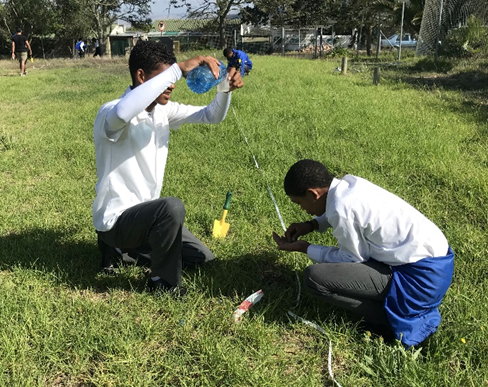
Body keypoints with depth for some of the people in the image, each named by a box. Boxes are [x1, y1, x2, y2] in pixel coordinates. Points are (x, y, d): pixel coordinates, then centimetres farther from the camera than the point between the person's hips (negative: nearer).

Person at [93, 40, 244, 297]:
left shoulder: (163, 110, 2)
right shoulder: (110, 113, -22)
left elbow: (212, 116, 5)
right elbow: (123, 112, -49)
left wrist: (226, 89, -17)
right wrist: (178, 70, -46)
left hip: (146, 212, 8)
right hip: (116, 218, -8)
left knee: (204, 258, 11)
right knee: (172, 207, -37)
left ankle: (127, 247, 21)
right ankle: (164, 283, -11)